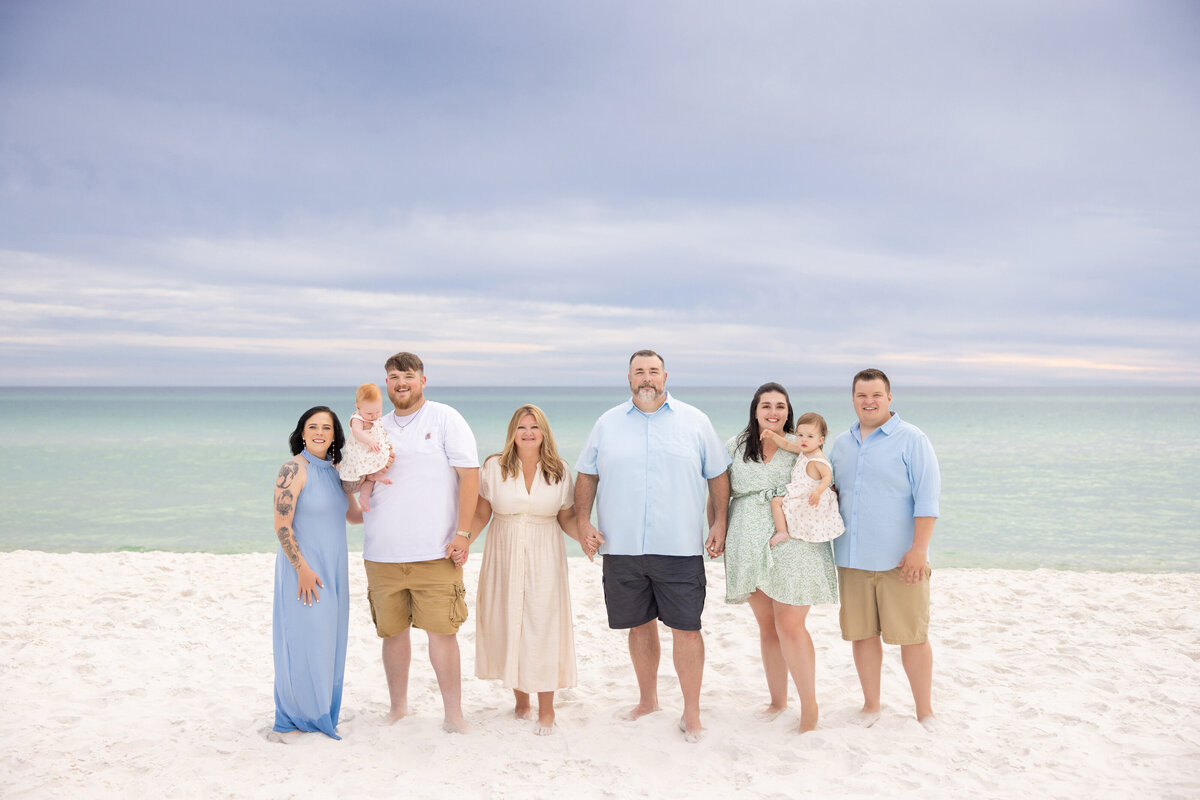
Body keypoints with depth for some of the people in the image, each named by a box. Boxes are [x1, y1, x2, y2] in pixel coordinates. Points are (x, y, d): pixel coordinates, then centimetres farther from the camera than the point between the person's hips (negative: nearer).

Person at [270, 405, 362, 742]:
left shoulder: (334, 471, 10)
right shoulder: (294, 469, -12)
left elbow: (353, 514, 21)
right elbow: (282, 526, -15)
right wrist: (303, 568, -18)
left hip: (332, 570, 7)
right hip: (304, 569, -7)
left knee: (328, 643, 12)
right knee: (303, 641, -2)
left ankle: (323, 713, 25)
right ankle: (293, 721, 11)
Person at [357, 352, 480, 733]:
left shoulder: (445, 419, 2)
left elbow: (469, 474, -3)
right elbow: (354, 483, 20)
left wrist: (462, 534, -10)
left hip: (435, 551, -4)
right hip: (381, 554, 4)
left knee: (441, 630, -5)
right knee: (392, 630, 10)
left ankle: (453, 715, 5)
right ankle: (397, 706, 26)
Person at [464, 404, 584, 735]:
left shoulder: (560, 471, 2)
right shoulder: (494, 467, 0)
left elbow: (567, 518, 6)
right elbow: (481, 513, 3)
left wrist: (587, 536, -13)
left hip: (544, 560, -1)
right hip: (504, 557, 1)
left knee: (543, 628, -3)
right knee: (507, 626, 4)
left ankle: (546, 710, 8)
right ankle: (521, 701, 23)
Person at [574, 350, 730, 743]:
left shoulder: (694, 422, 5)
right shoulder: (608, 423, 9)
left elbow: (718, 475, 9)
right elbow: (587, 475, 12)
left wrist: (720, 522, 2)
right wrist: (583, 521, 1)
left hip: (680, 548, -2)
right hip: (622, 548, 2)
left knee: (686, 628, -2)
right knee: (639, 624, 12)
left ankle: (691, 713, 10)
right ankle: (647, 699, 30)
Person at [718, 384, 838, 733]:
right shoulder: (736, 447, 9)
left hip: (793, 545, -2)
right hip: (750, 547, 2)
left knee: (790, 627, -9)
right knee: (767, 627, 10)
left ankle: (809, 705, 5)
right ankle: (777, 700, 24)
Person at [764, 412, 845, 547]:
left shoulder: (817, 460, -22)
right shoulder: (803, 451, 5)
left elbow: (827, 477, -25)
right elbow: (787, 445, 16)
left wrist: (818, 491, -42)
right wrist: (772, 436, 4)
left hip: (809, 498, -9)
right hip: (801, 495, 9)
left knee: (776, 501, -10)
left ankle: (781, 532, -11)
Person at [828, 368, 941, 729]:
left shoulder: (912, 440, -3)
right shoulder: (842, 444, 14)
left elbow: (927, 498, -8)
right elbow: (831, 489, 26)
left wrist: (919, 549, -15)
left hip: (899, 560, -5)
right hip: (852, 559, 5)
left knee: (912, 636, 0)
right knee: (862, 633, 9)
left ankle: (925, 712, 14)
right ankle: (871, 706, 24)